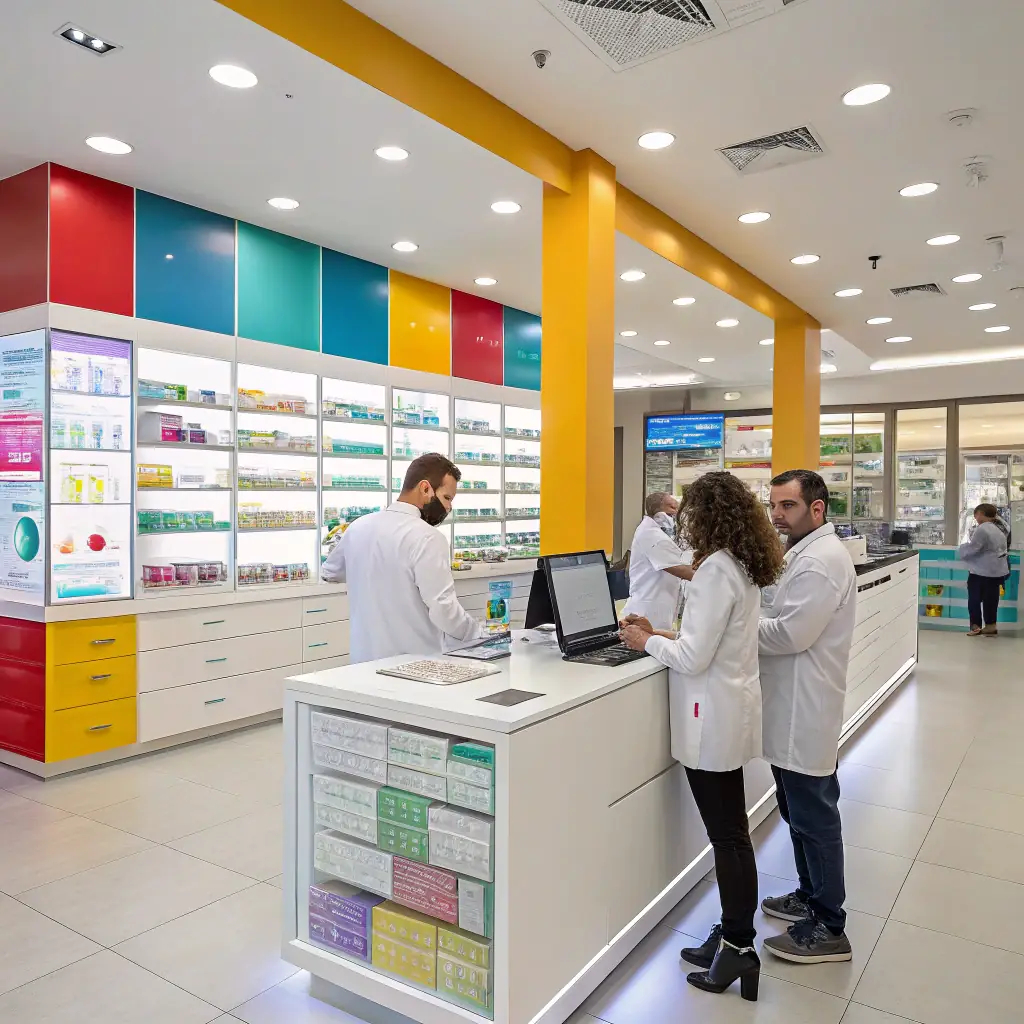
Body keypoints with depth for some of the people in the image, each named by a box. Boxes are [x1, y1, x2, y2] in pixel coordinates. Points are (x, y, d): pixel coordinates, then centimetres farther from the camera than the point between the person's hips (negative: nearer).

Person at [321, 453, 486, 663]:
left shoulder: (358, 527, 5)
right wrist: (483, 635, -5)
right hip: (415, 661, -7)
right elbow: (444, 610, -19)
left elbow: (330, 573, 24)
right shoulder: (427, 538, -16)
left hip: (366, 659, 7)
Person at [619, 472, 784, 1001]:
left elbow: (694, 658, -21)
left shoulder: (716, 568, -21)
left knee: (728, 836, 3)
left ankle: (738, 947, 16)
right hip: (731, 712, 10)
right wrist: (662, 633, 10)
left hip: (714, 718, -10)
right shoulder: (743, 565, 8)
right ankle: (733, 937, 29)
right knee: (731, 833, 17)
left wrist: (647, 642, -6)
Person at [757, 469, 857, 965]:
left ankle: (829, 929, 16)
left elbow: (790, 634, -25)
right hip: (796, 710, 10)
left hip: (806, 713, -10)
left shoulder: (821, 560, -20)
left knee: (814, 816, 2)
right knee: (800, 810, 21)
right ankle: (811, 895, 37)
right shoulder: (810, 553, 13)